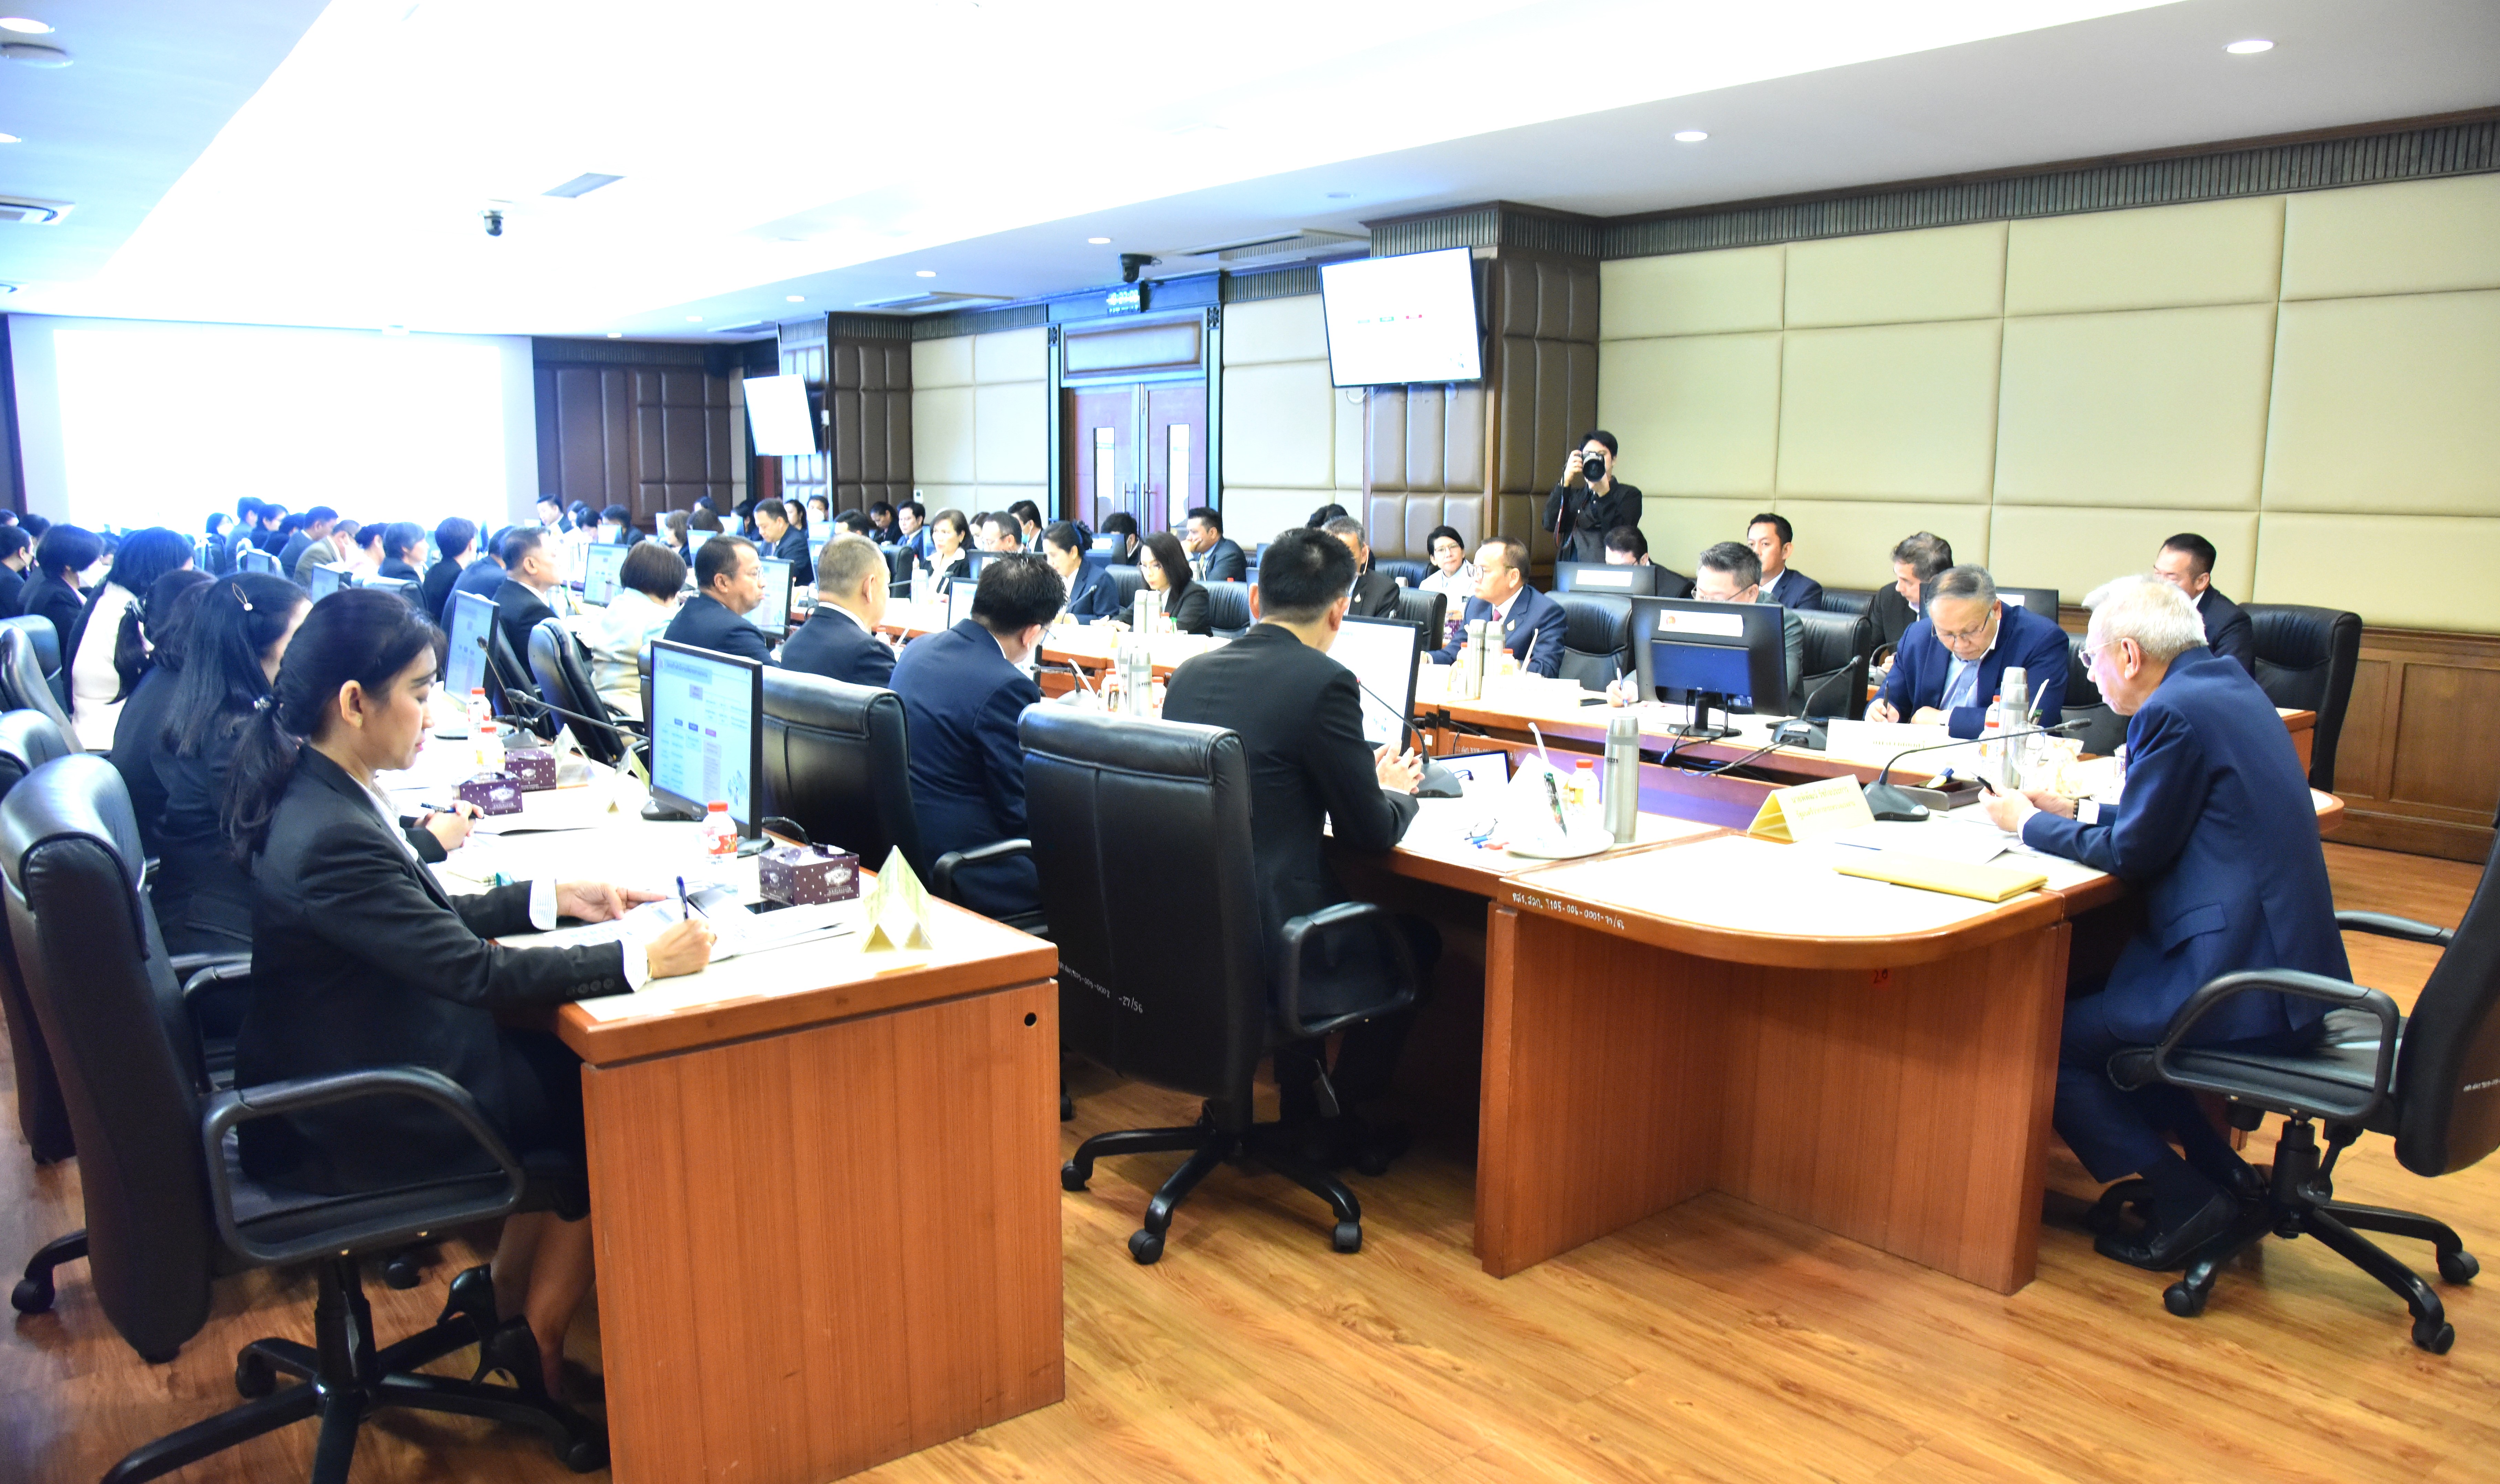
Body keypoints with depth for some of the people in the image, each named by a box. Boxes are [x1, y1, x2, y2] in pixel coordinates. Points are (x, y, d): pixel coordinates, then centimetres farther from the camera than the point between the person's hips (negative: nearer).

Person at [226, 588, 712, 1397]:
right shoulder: (332, 838, -30)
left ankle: (507, 1295, 22)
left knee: (569, 1064, 11)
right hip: (350, 1126, -9)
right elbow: (479, 973, -29)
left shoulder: (314, 791, 1)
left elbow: (429, 919, 11)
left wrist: (552, 895, 5)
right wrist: (642, 958, -24)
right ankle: (539, 1359, 18)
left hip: (336, 1072, 9)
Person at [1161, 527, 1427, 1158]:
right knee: (1415, 941, 20)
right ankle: (1338, 1124, 27)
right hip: (1265, 952, -7)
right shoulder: (1324, 683, -16)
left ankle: (1300, 1109, 39)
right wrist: (1397, 793, 14)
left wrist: (1363, 777, 24)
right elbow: (1371, 834, -8)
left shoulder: (1190, 674, 5)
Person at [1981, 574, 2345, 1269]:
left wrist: (2030, 825, 3)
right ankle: (2222, 1180, 26)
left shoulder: (2176, 711, -17)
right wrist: (2078, 813, 21)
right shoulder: (2228, 685, 12)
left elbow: (2132, 854, -12)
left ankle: (2188, 1205, 5)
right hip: (2289, 963, 10)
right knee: (2092, 986, 24)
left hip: (2244, 989, -10)